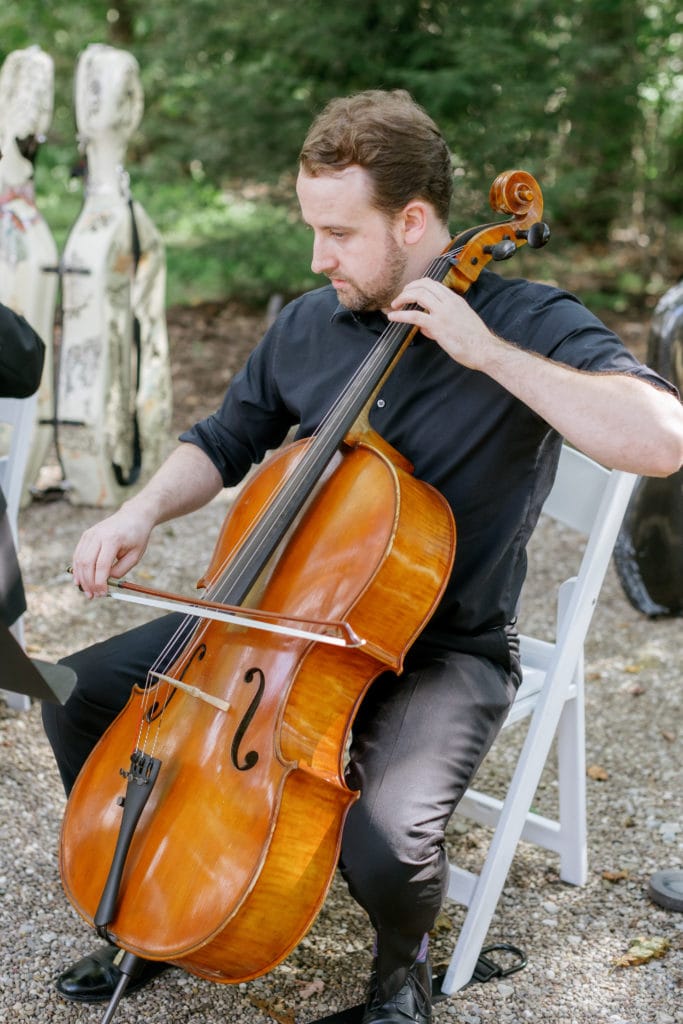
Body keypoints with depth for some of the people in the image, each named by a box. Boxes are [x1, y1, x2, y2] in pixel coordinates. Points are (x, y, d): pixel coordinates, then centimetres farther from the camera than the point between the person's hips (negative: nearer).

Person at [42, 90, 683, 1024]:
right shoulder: (307, 324, 3)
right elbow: (224, 442, 16)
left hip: (445, 650, -5)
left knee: (388, 841, -31)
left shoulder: (528, 325, -12)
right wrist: (145, 510, -5)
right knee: (79, 697, -3)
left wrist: (490, 351, -29)